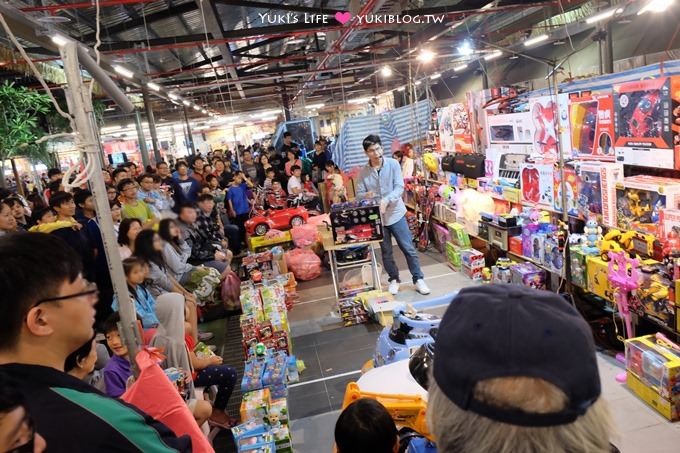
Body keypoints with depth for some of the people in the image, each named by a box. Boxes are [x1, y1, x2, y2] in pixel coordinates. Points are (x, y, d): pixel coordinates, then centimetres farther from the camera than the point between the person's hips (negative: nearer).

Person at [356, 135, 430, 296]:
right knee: (386, 252, 12)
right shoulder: (363, 172, -1)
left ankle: (418, 279, 15)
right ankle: (394, 280, 29)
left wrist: (387, 200, -29)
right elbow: (358, 194, -1)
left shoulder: (393, 164, -5)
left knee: (409, 248, 2)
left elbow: (399, 187, -12)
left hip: (396, 213, -1)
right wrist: (366, 195, -25)